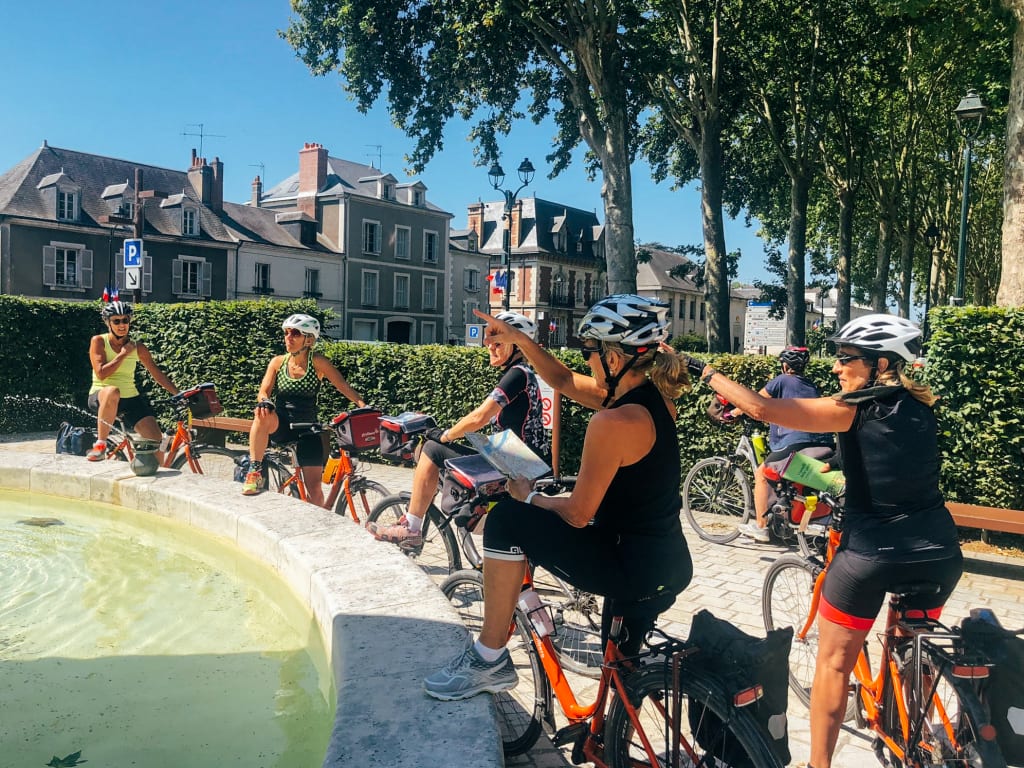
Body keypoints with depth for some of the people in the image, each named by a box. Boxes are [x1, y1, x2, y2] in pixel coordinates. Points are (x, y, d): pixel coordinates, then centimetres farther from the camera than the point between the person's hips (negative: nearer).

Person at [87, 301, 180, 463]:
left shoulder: (137, 347, 6)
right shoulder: (99, 341, -3)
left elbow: (158, 374, 11)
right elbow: (101, 374, -15)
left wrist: (180, 394, 5)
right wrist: (124, 354, -11)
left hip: (131, 400, 4)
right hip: (101, 396, -3)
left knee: (157, 441, -13)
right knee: (113, 391, -42)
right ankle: (100, 444, -29)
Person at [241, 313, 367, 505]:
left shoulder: (317, 362, -6)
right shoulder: (278, 362, 1)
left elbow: (344, 386, -12)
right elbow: (263, 392, -2)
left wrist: (363, 405, -28)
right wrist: (264, 402, -27)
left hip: (307, 430, -1)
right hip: (281, 426, 1)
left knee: (314, 489, -6)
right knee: (263, 415, -36)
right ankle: (255, 472, -25)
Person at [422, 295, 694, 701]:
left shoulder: (614, 421, -25)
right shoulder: (654, 396, 3)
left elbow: (578, 514, -20)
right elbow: (566, 381, 14)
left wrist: (529, 497, -1)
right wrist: (520, 340, 6)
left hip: (634, 568, -9)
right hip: (670, 565, 9)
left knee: (508, 519, -8)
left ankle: (490, 660, 3)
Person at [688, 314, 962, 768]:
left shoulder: (855, 408, -13)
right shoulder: (919, 406, 6)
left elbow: (763, 409, -19)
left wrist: (704, 371, -11)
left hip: (871, 554, -6)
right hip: (937, 552, 6)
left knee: (834, 660, 12)